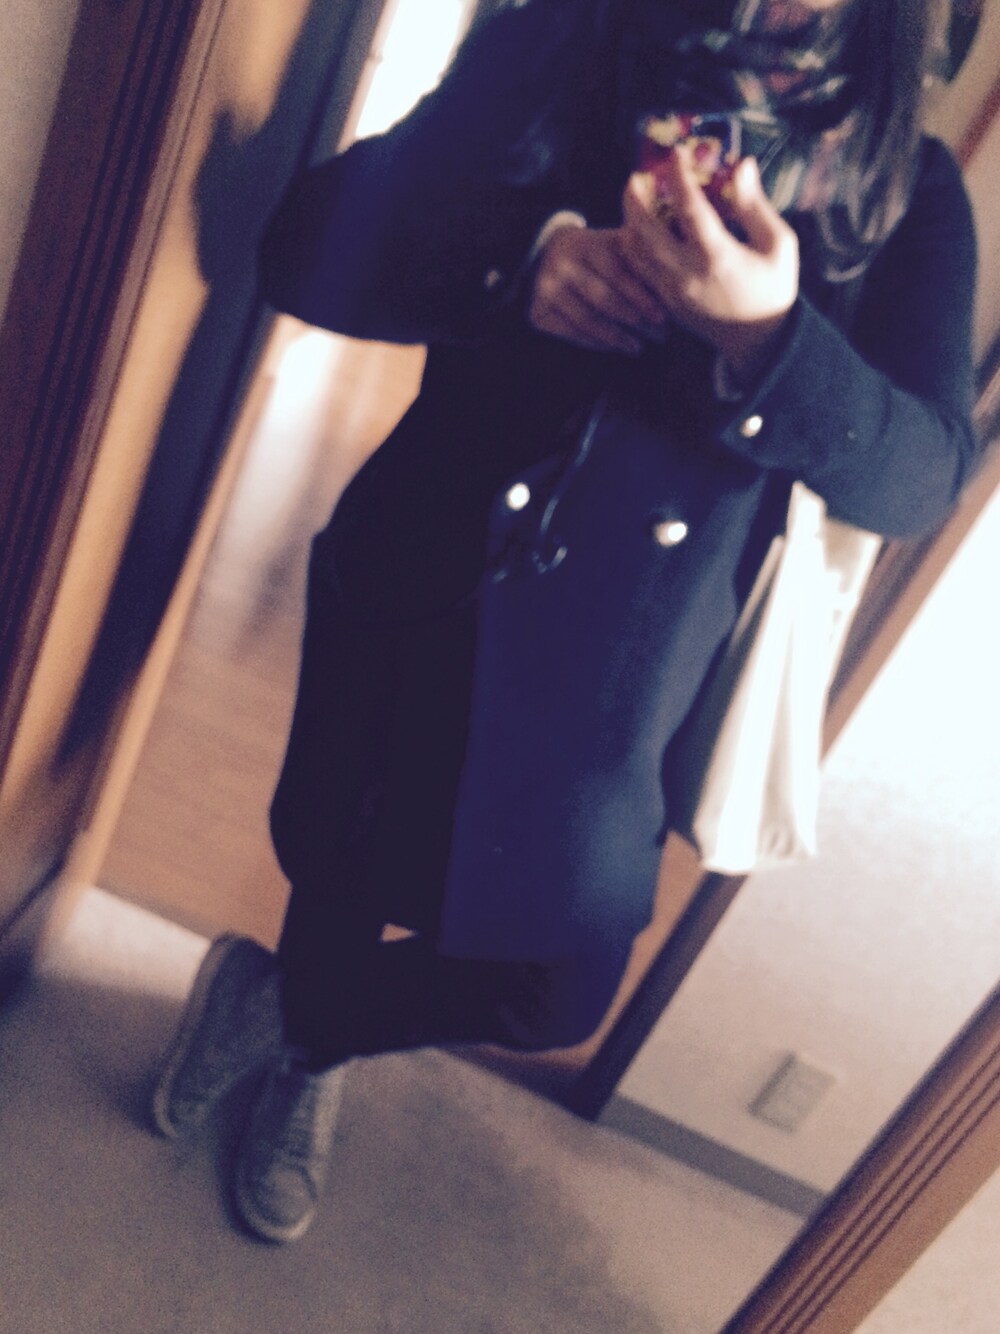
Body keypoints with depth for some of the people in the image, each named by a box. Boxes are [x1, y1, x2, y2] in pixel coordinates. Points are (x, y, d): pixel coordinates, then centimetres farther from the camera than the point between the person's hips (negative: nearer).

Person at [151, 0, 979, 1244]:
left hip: (618, 679, 1)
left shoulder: (904, 192, -4)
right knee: (341, 875, 18)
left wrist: (770, 336, -35)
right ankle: (305, 1060, 56)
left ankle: (280, 1010, 41)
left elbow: (920, 476, -15)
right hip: (418, 598, 0)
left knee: (555, 995, 10)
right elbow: (308, 244, -8)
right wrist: (511, 263, -27)